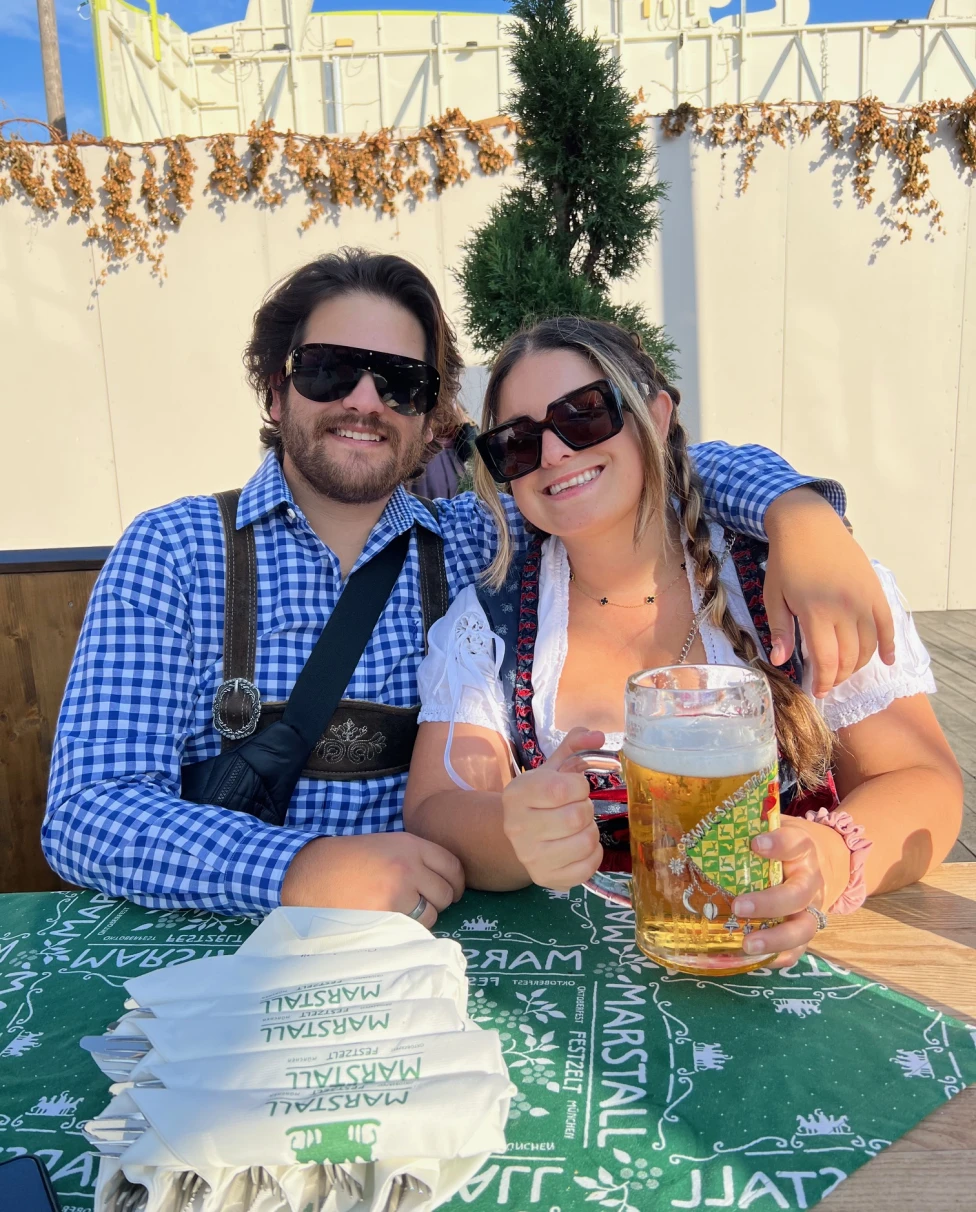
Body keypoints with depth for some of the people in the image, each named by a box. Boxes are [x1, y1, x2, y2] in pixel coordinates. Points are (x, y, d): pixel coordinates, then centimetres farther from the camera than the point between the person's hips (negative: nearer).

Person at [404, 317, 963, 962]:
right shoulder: (487, 618, -3)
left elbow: (922, 781, -6)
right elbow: (433, 817, -9)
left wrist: (831, 862, -27)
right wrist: (518, 835, -32)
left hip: (778, 968, -1)